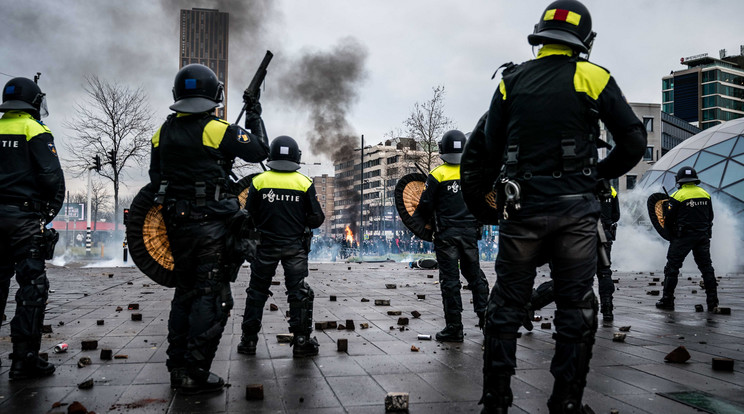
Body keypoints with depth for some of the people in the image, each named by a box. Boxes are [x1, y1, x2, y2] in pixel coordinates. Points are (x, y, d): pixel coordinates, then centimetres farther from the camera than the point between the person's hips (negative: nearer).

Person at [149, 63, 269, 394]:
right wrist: (255, 117, 12)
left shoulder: (163, 132, 8)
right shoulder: (218, 130, -12)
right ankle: (195, 375, -3)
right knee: (211, 297, -2)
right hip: (210, 226, -7)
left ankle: (178, 367, 23)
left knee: (185, 292, 18)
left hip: (176, 224, 7)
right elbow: (259, 151, -3)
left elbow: (156, 180, 15)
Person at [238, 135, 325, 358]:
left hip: (265, 247, 1)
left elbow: (249, 217, -3)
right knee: (299, 293, 6)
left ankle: (248, 340, 18)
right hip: (295, 247, -1)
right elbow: (316, 219, -4)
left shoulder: (259, 181, -5)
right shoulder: (305, 183, -5)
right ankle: (302, 341, 6)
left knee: (257, 292, 12)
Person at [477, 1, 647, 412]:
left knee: (507, 304, 10)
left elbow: (491, 147, 8)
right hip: (575, 209, -1)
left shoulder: (511, 81, 6)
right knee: (576, 308, 8)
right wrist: (598, 173, 13)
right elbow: (633, 142, -1)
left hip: (521, 208, 2)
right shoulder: (593, 78, 0)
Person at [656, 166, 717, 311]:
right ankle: (713, 302, 11)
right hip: (703, 236, 5)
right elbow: (710, 217, 13)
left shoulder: (677, 196, -11)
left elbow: (668, 219, -9)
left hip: (684, 237, -5)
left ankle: (667, 301, 4)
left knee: (672, 267, 3)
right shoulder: (705, 194, 6)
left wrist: (672, 234, 8)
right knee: (706, 267, 12)